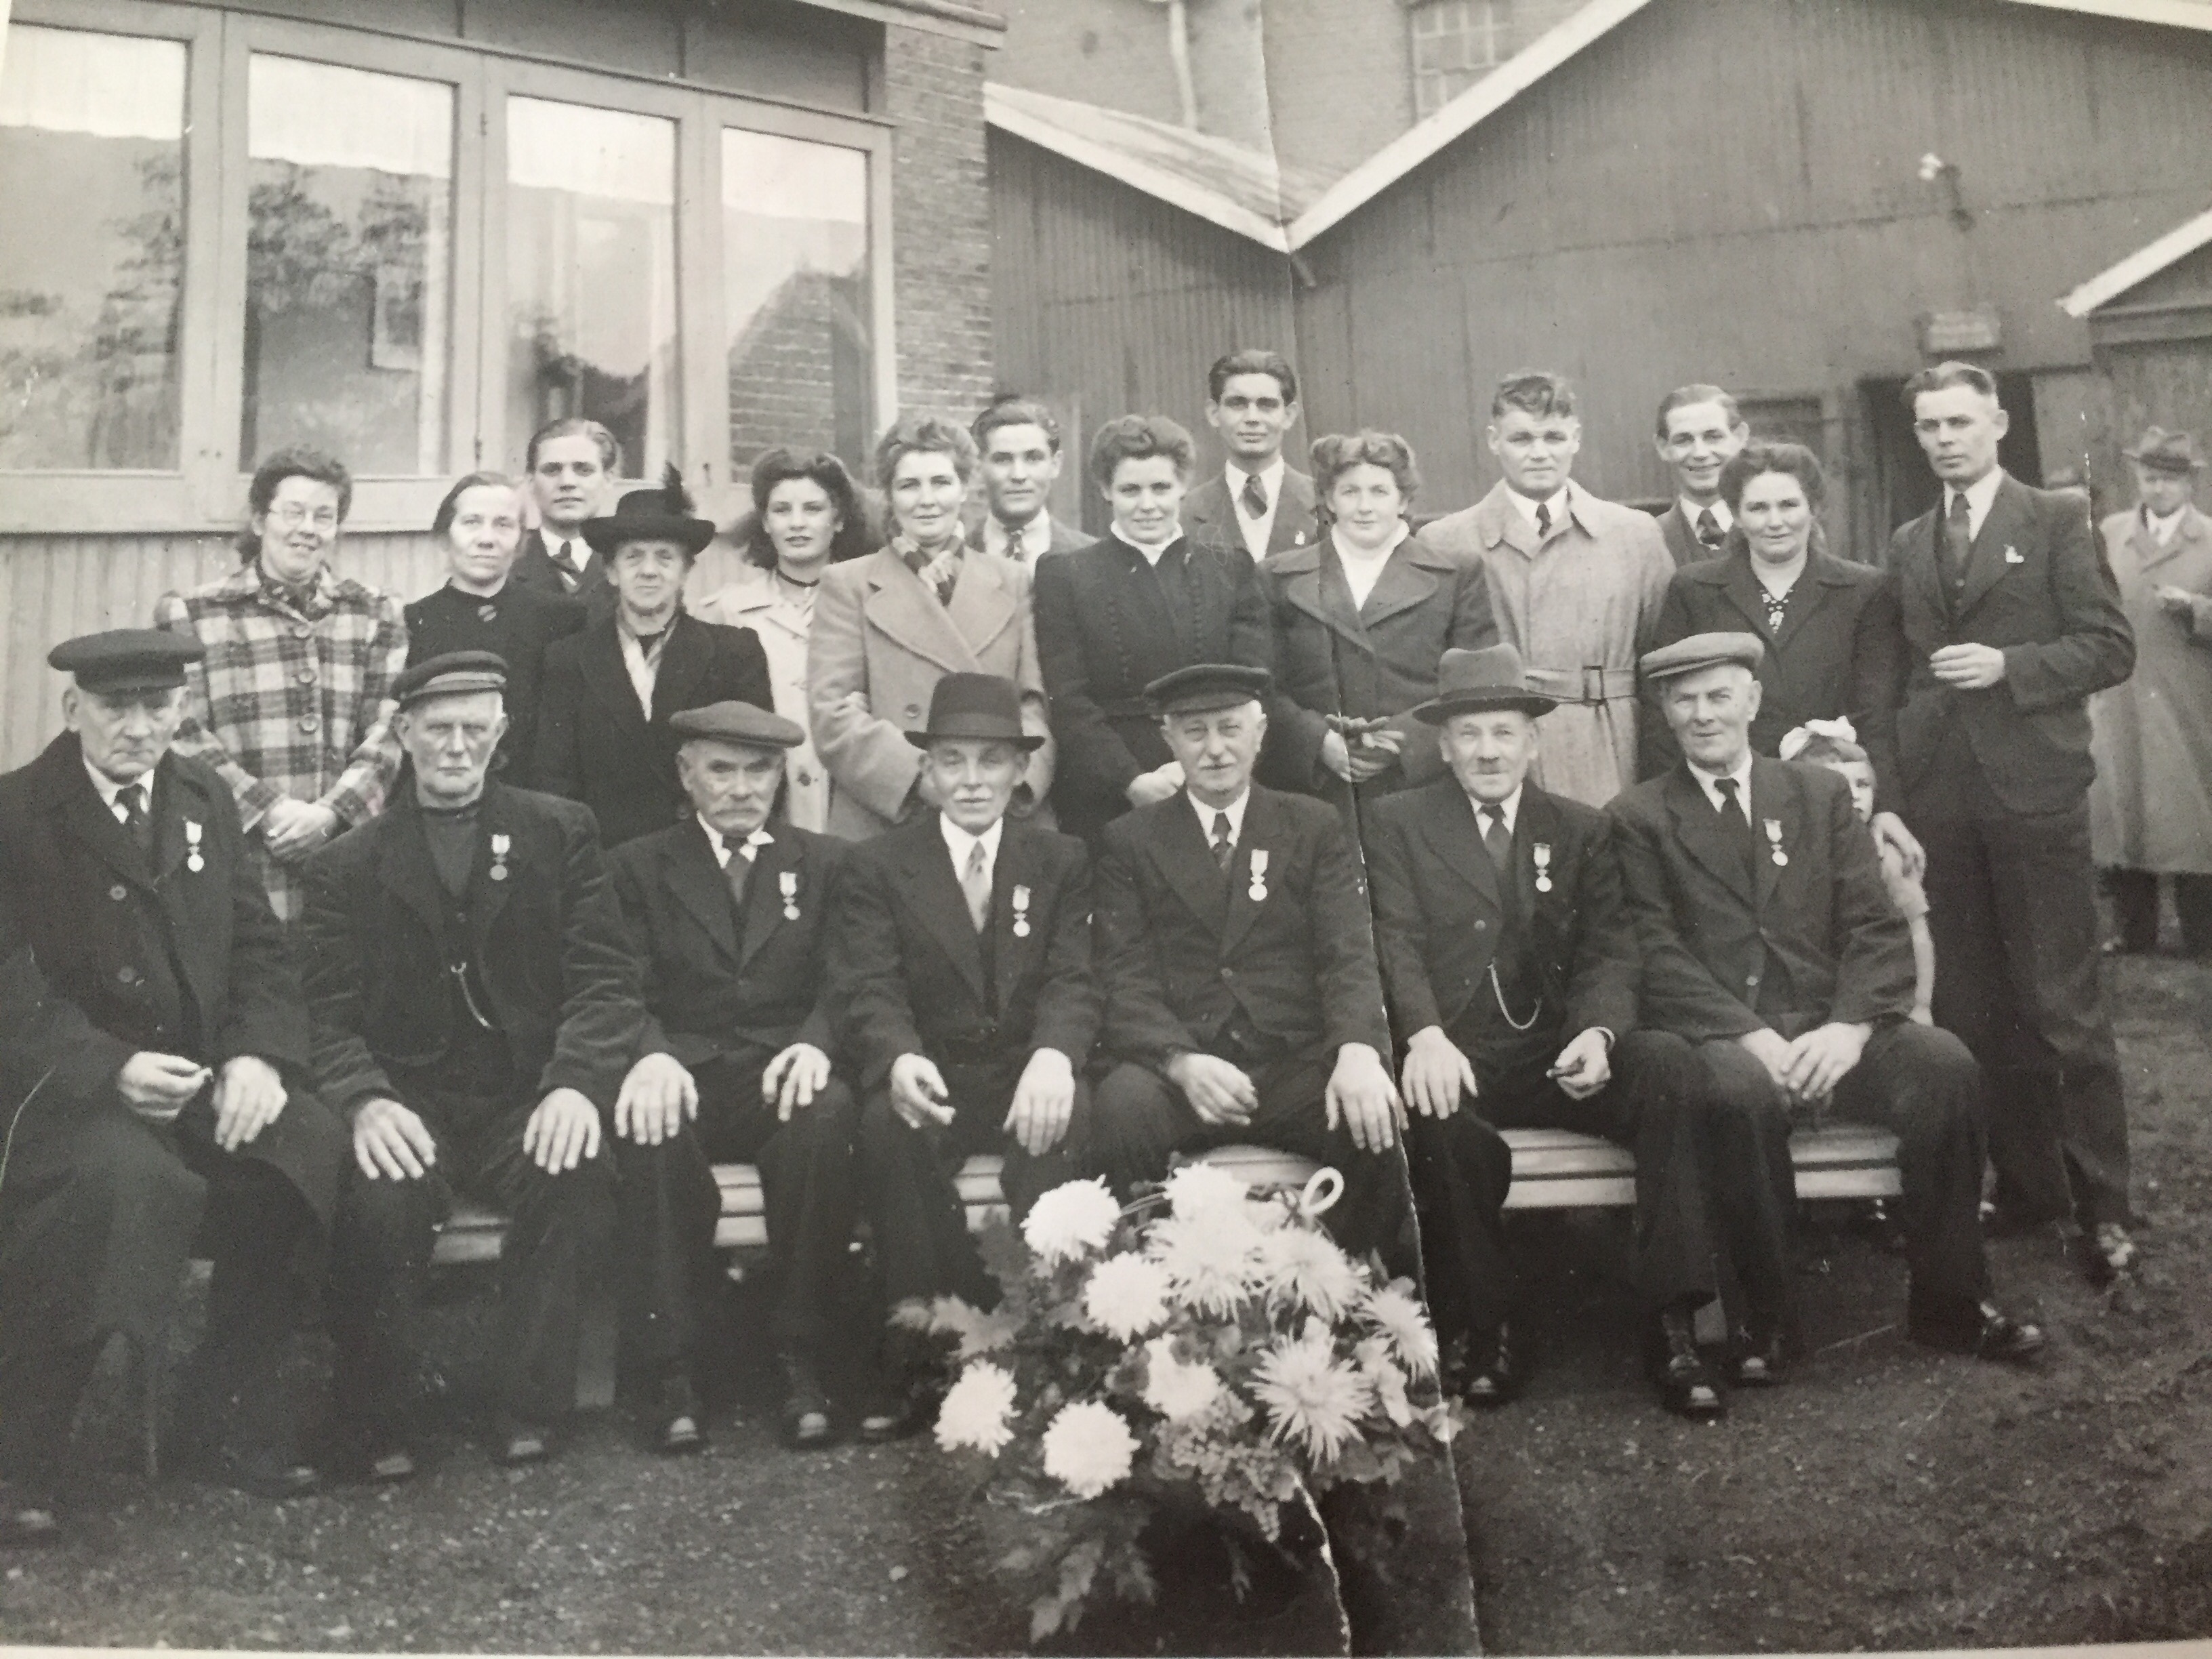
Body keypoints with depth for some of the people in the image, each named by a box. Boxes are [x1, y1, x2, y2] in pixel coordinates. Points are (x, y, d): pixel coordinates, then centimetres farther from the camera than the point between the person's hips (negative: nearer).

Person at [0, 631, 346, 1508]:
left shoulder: (204, 797, 12)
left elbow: (259, 948, 10)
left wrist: (258, 1055, -9)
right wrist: (111, 1070, -24)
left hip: (209, 1077, 5)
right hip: (72, 1087, -4)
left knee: (326, 1156, -23)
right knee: (123, 1179, -36)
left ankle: (227, 1419, -2)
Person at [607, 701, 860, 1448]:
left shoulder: (823, 863, 18)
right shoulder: (638, 867, 16)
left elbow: (841, 984, 7)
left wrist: (814, 1044, -17)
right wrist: (651, 1059, -19)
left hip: (781, 1077, 1)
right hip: (680, 1077, 0)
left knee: (825, 1116, -35)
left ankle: (800, 1358, -25)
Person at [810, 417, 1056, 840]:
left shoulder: (1015, 582, 14)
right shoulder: (848, 585, 8)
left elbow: (1038, 702, 7)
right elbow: (831, 715, -2)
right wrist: (923, 776, -15)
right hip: (881, 829, -1)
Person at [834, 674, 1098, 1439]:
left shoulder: (1062, 861, 11)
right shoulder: (877, 865, 7)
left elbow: (1073, 981, -1)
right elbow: (870, 991, -6)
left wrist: (1053, 1055, -26)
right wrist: (900, 1058, -30)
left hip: (1025, 1073, 1)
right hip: (928, 1078, 0)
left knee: (1064, 1116, -33)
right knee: (888, 1127, -34)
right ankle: (925, 1355, -23)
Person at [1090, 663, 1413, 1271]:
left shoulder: (1316, 829, 14)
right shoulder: (1129, 842, 12)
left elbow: (1348, 954, 2)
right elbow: (1126, 977, 1)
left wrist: (1358, 1050, -20)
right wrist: (1181, 1060, -20)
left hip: (1298, 1064, 1)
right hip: (1179, 1068, 0)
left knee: (1374, 1121, -30)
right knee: (1118, 1109, -33)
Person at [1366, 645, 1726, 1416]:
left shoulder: (1582, 830, 18)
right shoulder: (1400, 823, 11)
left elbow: (1609, 950, 7)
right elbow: (1398, 942, -2)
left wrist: (1598, 1031, -15)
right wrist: (1426, 1035, -22)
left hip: (1556, 1053, 3)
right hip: (1457, 1056, -2)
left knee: (1672, 1065, -26)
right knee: (1438, 1121, -36)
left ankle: (1674, 1323, -22)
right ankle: (1481, 1335, -14)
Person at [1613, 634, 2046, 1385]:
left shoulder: (1822, 794, 17)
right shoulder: (1639, 818, 8)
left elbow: (1876, 927, 6)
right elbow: (1657, 955, -4)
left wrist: (1849, 1026, -13)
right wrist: (1751, 1034, -18)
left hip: (1830, 1030, 3)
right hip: (1721, 1038, -3)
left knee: (1945, 1066, -24)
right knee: (1745, 1089, -35)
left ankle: (1949, 1302, -7)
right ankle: (1766, 1319, -17)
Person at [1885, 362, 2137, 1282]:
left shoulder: (2057, 519, 2)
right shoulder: (1907, 545, 14)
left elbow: (2110, 646, -2)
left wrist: (2007, 666, -15)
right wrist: (1895, 774, 5)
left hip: (2034, 792, -4)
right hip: (1940, 799, 4)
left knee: (2065, 1009, -2)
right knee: (1976, 1009, 9)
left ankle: (2104, 1208, 8)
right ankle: (2027, 1186, 20)